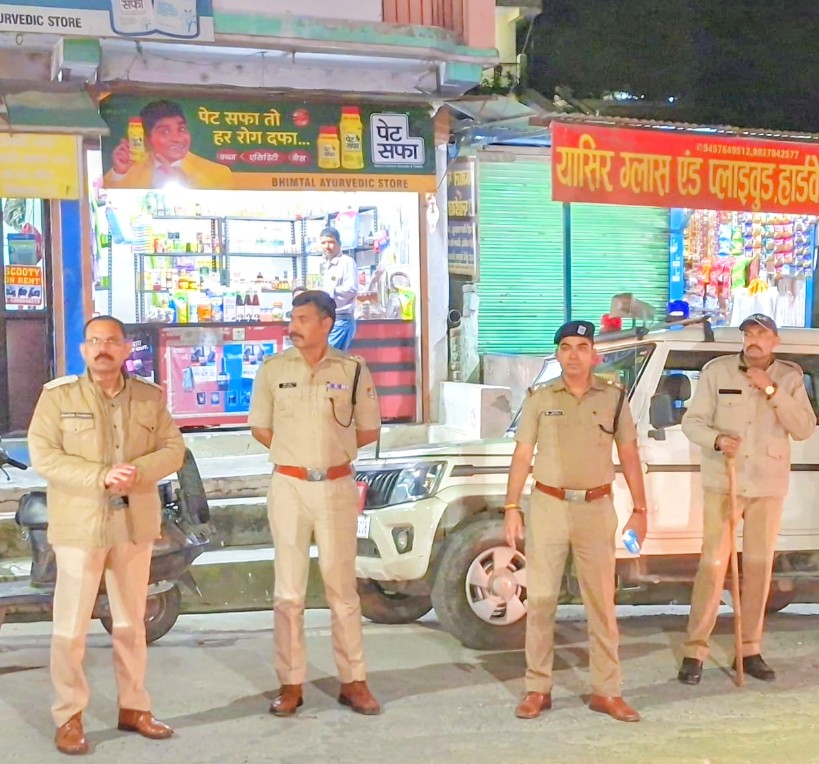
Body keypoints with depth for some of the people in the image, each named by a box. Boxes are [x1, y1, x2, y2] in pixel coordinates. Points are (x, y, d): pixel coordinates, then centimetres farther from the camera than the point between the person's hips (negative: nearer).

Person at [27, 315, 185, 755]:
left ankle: (133, 707, 25)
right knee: (71, 626, 0)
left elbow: (173, 448, 5)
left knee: (131, 622, 13)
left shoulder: (150, 396, 6)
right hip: (80, 524, -3)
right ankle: (69, 717, 11)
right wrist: (99, 476, -20)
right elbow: (43, 455, -10)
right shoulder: (58, 395, -4)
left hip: (135, 522, 4)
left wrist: (139, 471, -15)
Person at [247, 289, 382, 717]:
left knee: (342, 586, 5)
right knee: (288, 589, 4)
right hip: (288, 486, 1)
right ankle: (291, 684, 12)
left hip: (337, 486, -1)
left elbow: (369, 430, 8)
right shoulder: (273, 369, 2)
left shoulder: (352, 370, 0)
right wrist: (295, 455, 6)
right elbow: (260, 427, 11)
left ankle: (353, 681, 13)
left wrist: (331, 450, 5)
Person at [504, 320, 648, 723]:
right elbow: (522, 456, 4)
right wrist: (511, 507, -3)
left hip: (596, 508, 0)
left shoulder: (613, 398, 4)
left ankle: (606, 690, 11)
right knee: (540, 599, 3)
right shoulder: (539, 398, 3)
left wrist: (639, 510, 4)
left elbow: (629, 457, 7)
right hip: (548, 505, 0)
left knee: (602, 602, 4)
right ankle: (537, 689, 11)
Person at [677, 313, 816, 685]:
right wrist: (716, 439, -23)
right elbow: (692, 421, -2)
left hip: (768, 485, 2)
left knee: (759, 565, 8)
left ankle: (749, 650, 19)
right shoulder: (716, 370, -4)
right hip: (722, 482, -2)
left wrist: (772, 390, -16)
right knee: (713, 564, -4)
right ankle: (695, 651, 1)